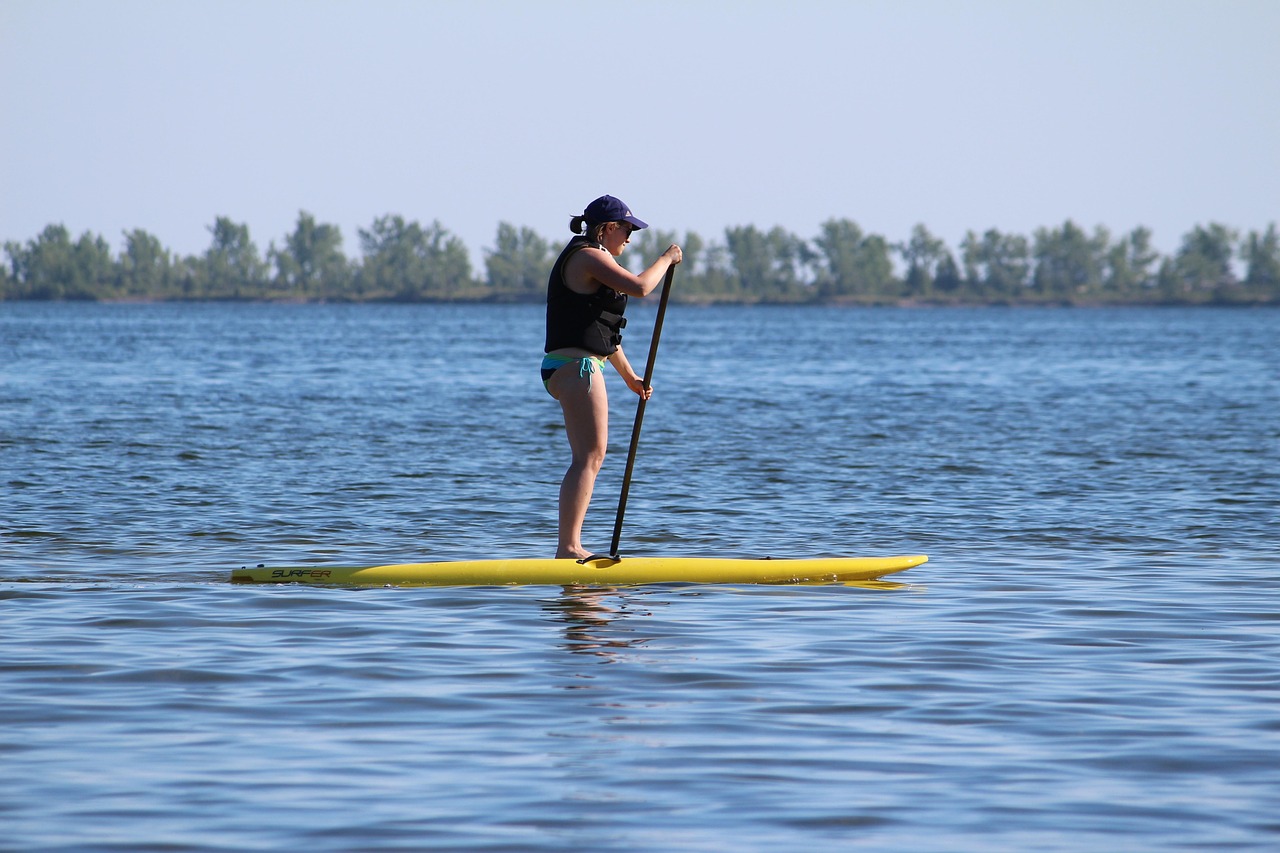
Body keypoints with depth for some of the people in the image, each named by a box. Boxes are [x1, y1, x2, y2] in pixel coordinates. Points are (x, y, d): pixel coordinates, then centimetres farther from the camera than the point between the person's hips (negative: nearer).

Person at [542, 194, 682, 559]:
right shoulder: (589, 257, -10)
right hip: (577, 367, -11)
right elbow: (640, 286, -24)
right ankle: (568, 547, -20)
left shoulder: (586, 260, 23)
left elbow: (605, 330, 28)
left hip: (570, 368, 11)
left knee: (590, 459, 13)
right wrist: (666, 260, -6)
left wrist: (629, 375, 30)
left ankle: (570, 546, 13)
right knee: (588, 458, -14)